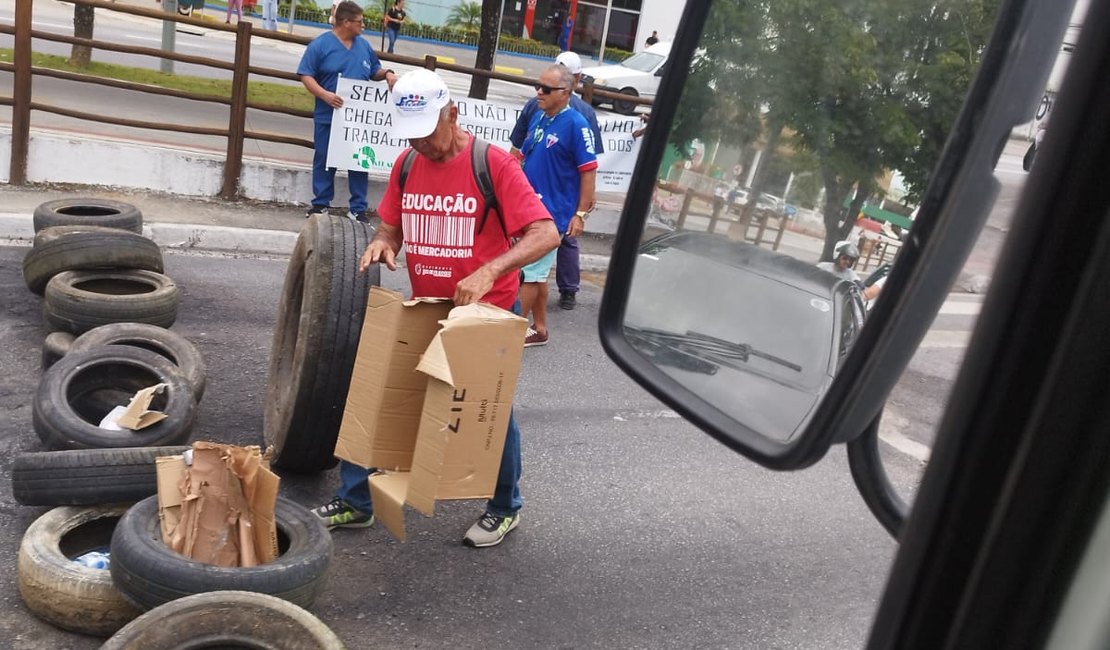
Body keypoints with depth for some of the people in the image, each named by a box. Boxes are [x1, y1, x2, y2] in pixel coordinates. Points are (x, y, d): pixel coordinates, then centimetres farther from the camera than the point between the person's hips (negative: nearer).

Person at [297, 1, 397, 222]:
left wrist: (387, 74, -3)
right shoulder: (320, 44, -6)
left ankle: (358, 209, 10)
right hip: (328, 117, -3)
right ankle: (321, 204, 20)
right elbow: (306, 75, -8)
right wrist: (324, 95, -22)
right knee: (324, 160, 7)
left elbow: (374, 71, 20)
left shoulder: (364, 45, 9)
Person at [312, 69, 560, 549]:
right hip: (423, 312, 5)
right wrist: (382, 243, -12)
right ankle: (356, 500, 21)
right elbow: (393, 227, 13)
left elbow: (546, 234, -23)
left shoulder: (492, 163, -16)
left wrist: (490, 270, -36)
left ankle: (506, 508, 30)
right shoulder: (406, 165, 1)